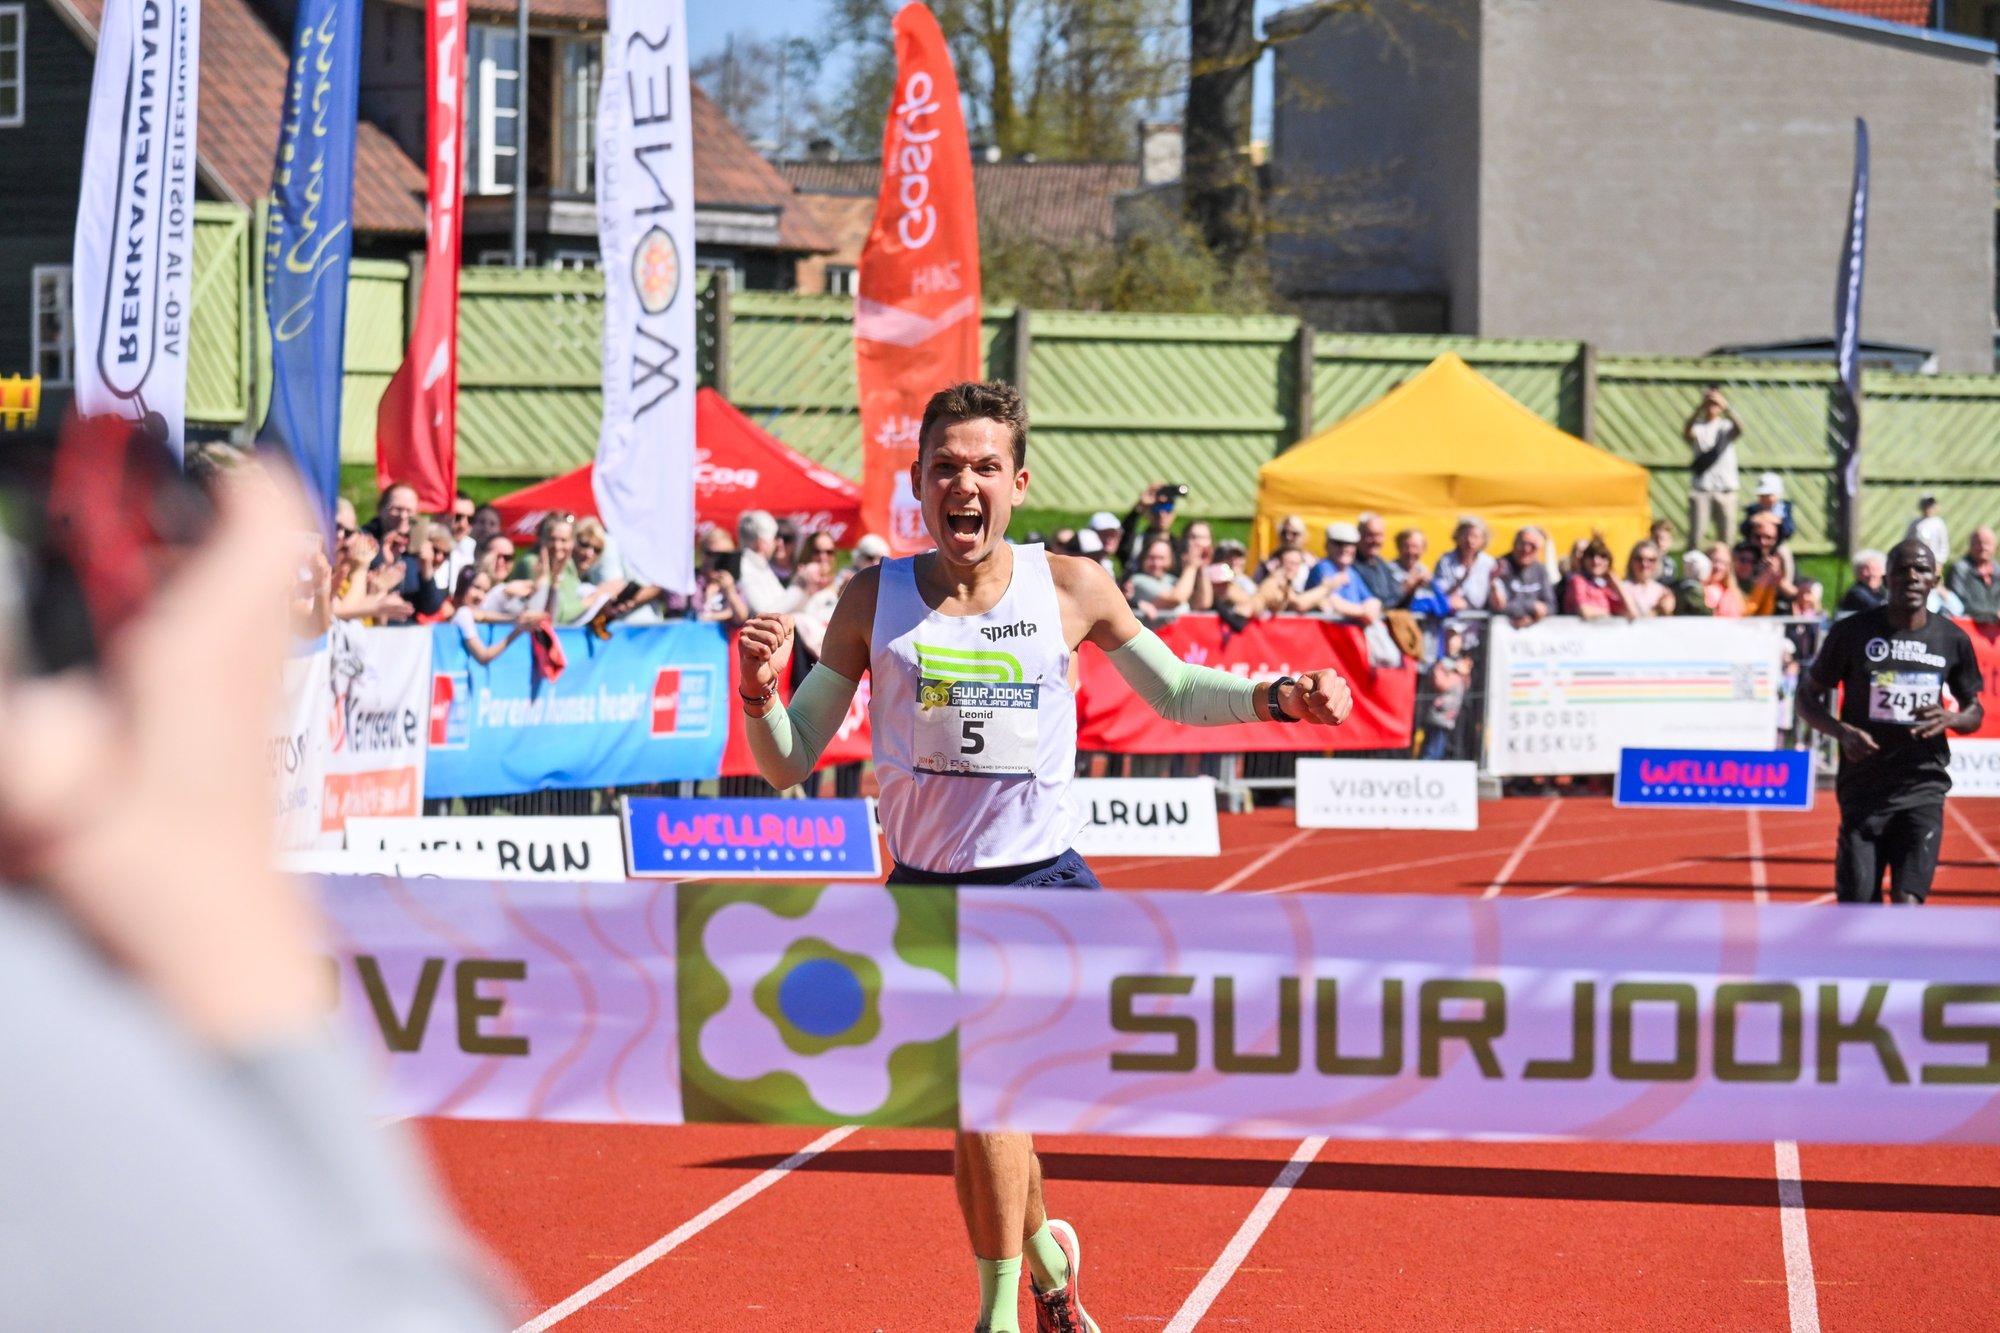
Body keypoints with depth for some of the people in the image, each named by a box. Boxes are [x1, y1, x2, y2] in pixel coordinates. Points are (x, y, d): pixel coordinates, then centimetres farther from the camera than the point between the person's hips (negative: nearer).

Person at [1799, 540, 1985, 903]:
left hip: (1923, 790, 0)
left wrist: (1949, 719, -8)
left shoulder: (1953, 640, 4)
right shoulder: (1852, 632, -2)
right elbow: (1807, 696, 5)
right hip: (1863, 789, 0)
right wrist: (1842, 732, -14)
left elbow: (1974, 711, 16)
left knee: (1908, 902, -15)